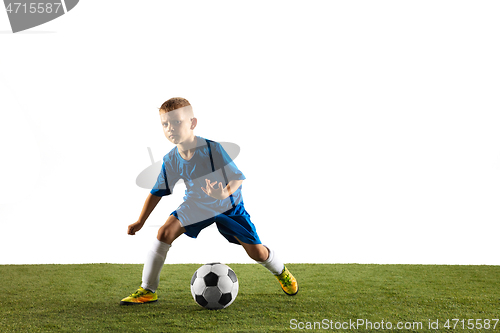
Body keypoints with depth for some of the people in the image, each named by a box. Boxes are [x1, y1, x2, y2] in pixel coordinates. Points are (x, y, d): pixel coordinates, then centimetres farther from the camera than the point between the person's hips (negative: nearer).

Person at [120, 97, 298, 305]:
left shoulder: (212, 149, -29)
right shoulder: (171, 160, -15)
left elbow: (238, 177, -26)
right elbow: (158, 192, -2)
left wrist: (224, 194, -47)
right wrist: (140, 222, -1)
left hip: (229, 205, -3)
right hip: (196, 204, 3)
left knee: (256, 251, -5)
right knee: (165, 232, -20)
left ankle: (281, 272, 32)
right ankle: (147, 290, -11)